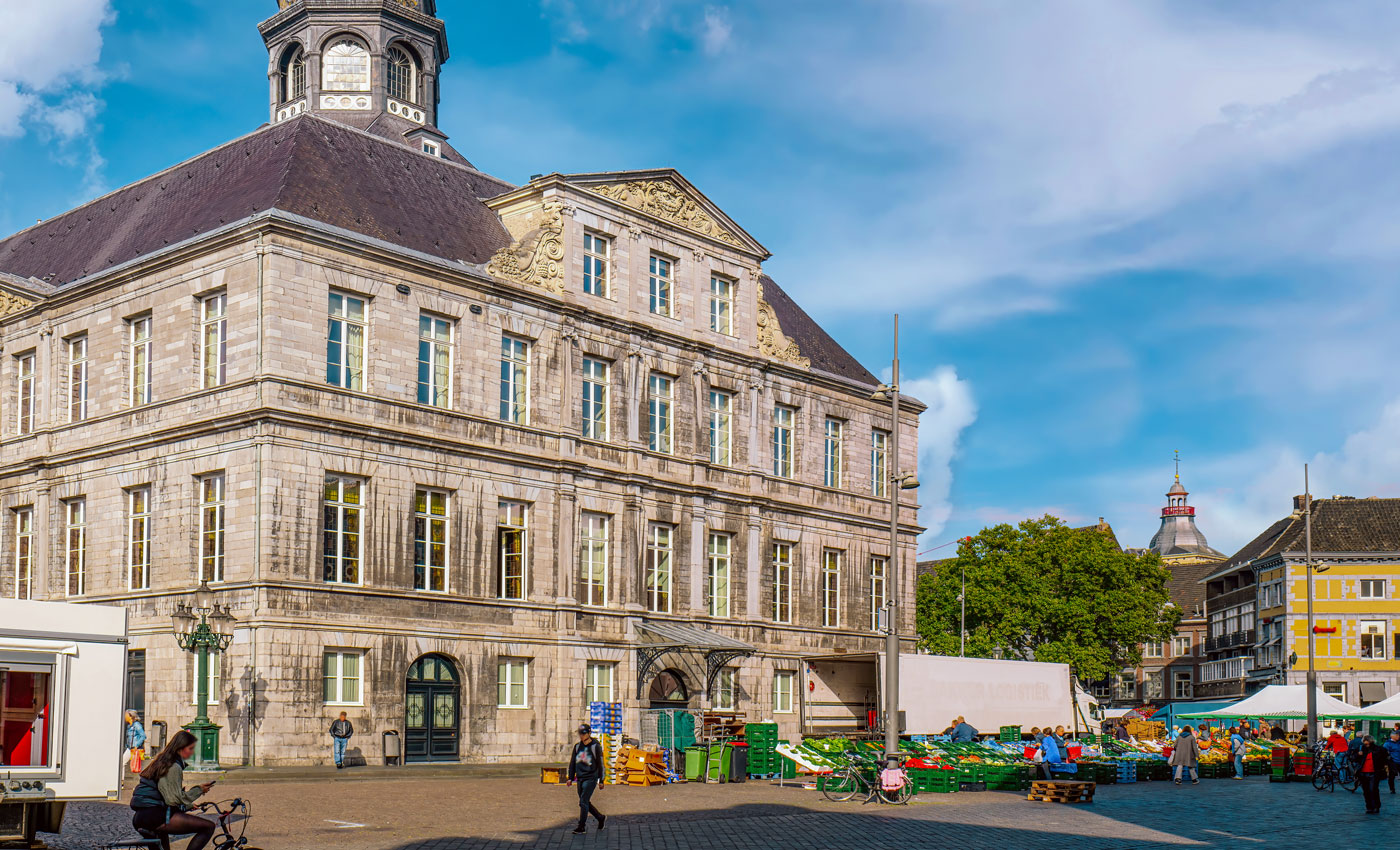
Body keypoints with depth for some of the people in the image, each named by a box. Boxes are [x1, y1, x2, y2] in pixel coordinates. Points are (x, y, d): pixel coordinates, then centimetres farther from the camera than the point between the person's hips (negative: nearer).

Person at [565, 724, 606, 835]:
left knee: (583, 802, -11)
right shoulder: (577, 746, 11)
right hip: (580, 778, 6)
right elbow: (572, 762, 16)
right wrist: (570, 777, 10)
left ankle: (582, 827, -6)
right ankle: (601, 818, 27)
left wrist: (601, 780, -2)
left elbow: (600, 764, -1)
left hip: (591, 778, -6)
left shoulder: (596, 746, -4)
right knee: (586, 803, 9)